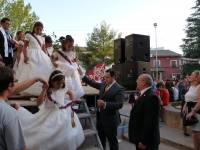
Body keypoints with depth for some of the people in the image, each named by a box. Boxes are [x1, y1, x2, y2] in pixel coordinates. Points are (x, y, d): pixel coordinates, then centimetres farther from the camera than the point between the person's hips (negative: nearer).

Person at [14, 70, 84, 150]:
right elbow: (38, 103, -22)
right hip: (50, 115, -3)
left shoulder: (64, 89, -3)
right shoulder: (47, 91, -14)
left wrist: (71, 103, 7)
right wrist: (43, 90, -29)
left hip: (63, 115, 4)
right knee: (44, 137, -8)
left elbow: (71, 93, 20)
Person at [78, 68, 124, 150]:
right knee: (101, 139, 25)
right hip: (100, 117, 8)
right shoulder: (103, 84, 4)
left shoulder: (118, 88, -19)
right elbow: (92, 83, 11)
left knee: (112, 141, 8)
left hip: (110, 119, -7)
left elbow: (119, 104, -26)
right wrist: (82, 74, 5)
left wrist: (105, 104, -37)